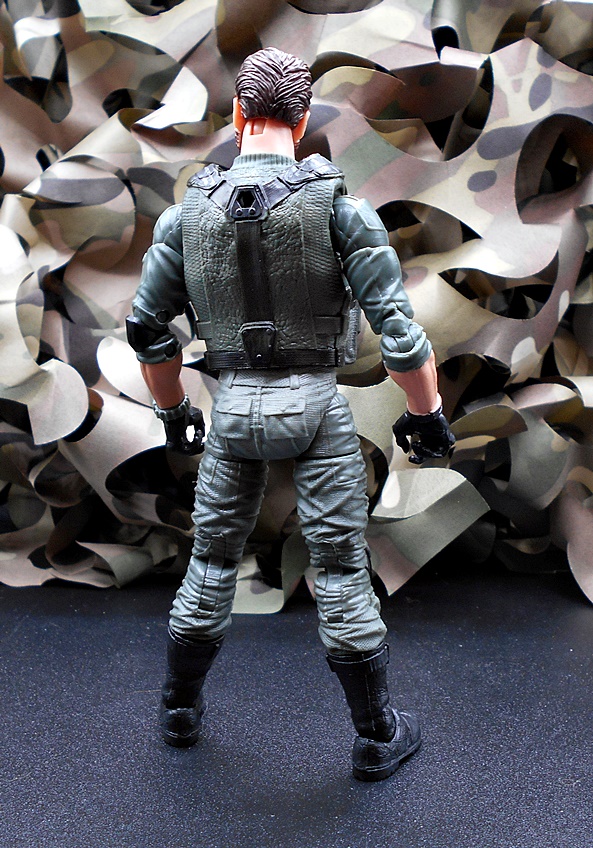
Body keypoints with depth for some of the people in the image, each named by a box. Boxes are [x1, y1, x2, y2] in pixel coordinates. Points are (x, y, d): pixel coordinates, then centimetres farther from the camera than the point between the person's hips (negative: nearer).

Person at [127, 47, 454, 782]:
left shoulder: (189, 210, -1)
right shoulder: (337, 206, -11)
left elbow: (145, 328, 4)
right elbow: (397, 326, -15)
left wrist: (172, 411, 19)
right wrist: (427, 414, -1)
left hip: (234, 406, 3)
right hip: (316, 406, -2)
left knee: (212, 561, 18)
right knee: (341, 571, 7)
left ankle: (180, 708, 35)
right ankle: (377, 737, 21)